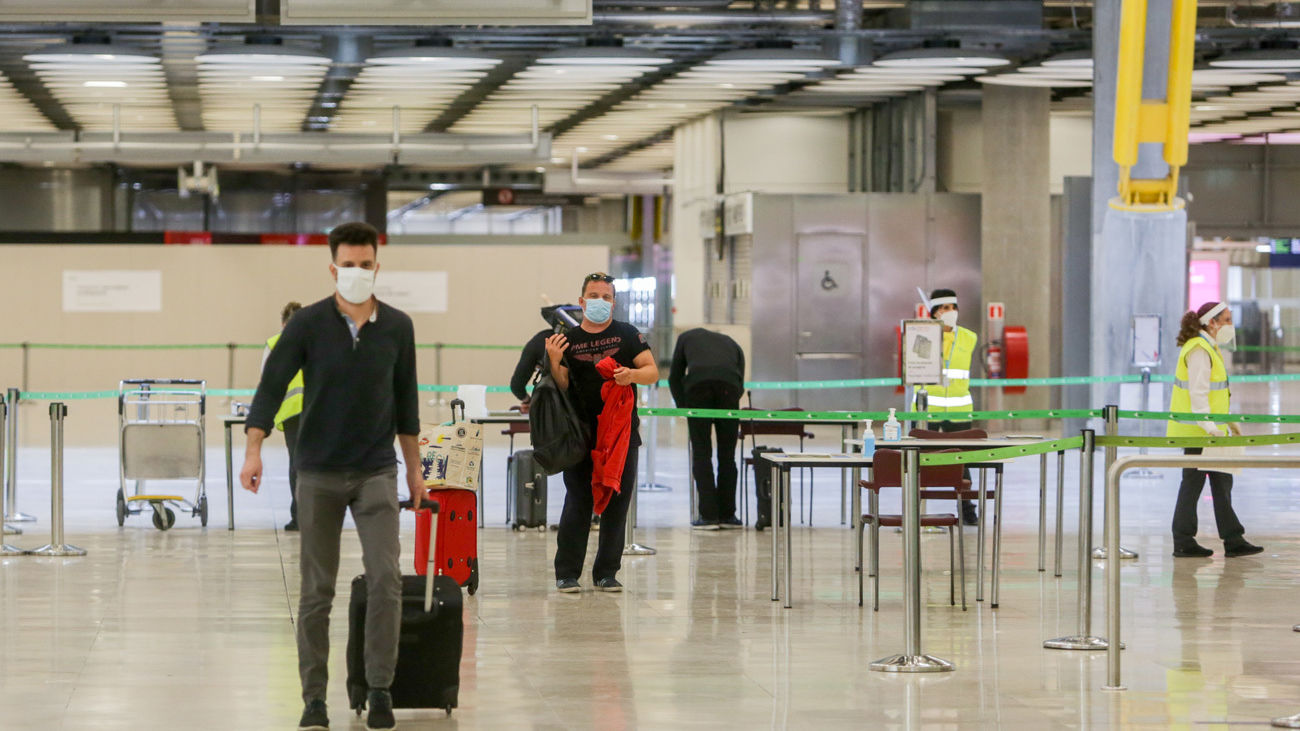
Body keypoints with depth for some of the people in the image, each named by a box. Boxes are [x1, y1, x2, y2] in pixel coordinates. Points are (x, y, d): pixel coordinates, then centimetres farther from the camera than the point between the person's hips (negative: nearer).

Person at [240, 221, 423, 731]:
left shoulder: (397, 327, 1)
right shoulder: (308, 324, -6)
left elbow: (405, 400, 10)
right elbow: (272, 385, -9)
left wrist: (414, 468, 12)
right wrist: (254, 452, -20)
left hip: (376, 472, 1)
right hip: (319, 474, -1)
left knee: (385, 578, -12)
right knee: (316, 591, 2)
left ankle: (379, 689, -2)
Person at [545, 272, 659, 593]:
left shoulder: (627, 335, 6)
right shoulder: (568, 340, 7)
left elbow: (653, 372, 2)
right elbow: (562, 387, 5)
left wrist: (631, 374, -18)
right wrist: (554, 361, -12)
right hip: (582, 433, -1)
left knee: (616, 504, 4)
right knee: (578, 502, -4)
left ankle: (607, 573, 12)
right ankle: (567, 573, 2)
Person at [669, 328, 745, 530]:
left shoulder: (686, 337, 34)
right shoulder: (732, 345, 37)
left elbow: (675, 377, 31)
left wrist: (683, 408, 38)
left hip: (697, 384, -2)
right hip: (729, 386, 2)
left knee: (701, 454, 5)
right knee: (727, 455, 11)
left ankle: (708, 515, 2)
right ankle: (727, 515, 16)